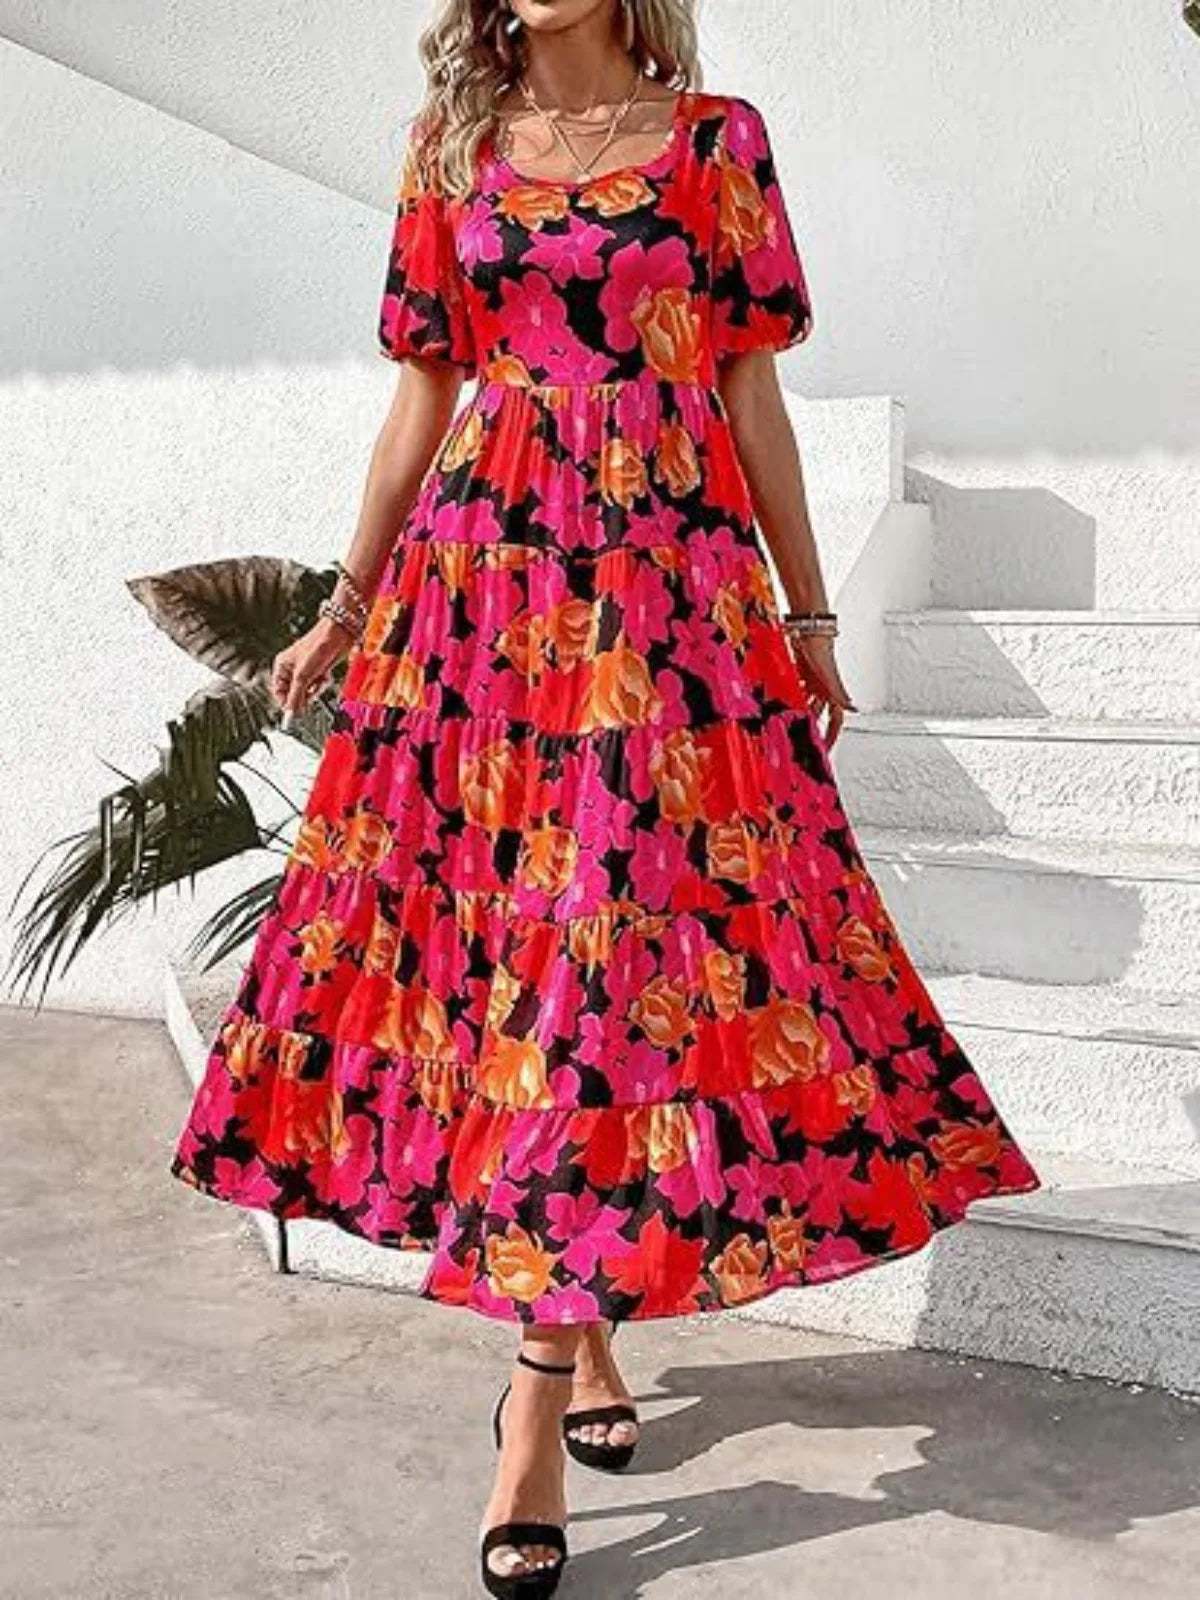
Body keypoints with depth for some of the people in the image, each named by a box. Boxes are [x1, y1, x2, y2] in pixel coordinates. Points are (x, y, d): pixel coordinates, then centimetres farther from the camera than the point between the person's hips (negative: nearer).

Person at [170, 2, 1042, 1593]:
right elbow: (423, 397, 13)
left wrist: (808, 612, 5)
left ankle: (542, 1396, -1)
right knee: (498, 929, 3)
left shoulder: (718, 138, 7)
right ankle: (580, 1338, 20)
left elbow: (751, 393, 6)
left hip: (671, 593, -2)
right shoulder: (452, 145, 13)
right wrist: (347, 605, 12)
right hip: (482, 591, 3)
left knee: (618, 935, -8)